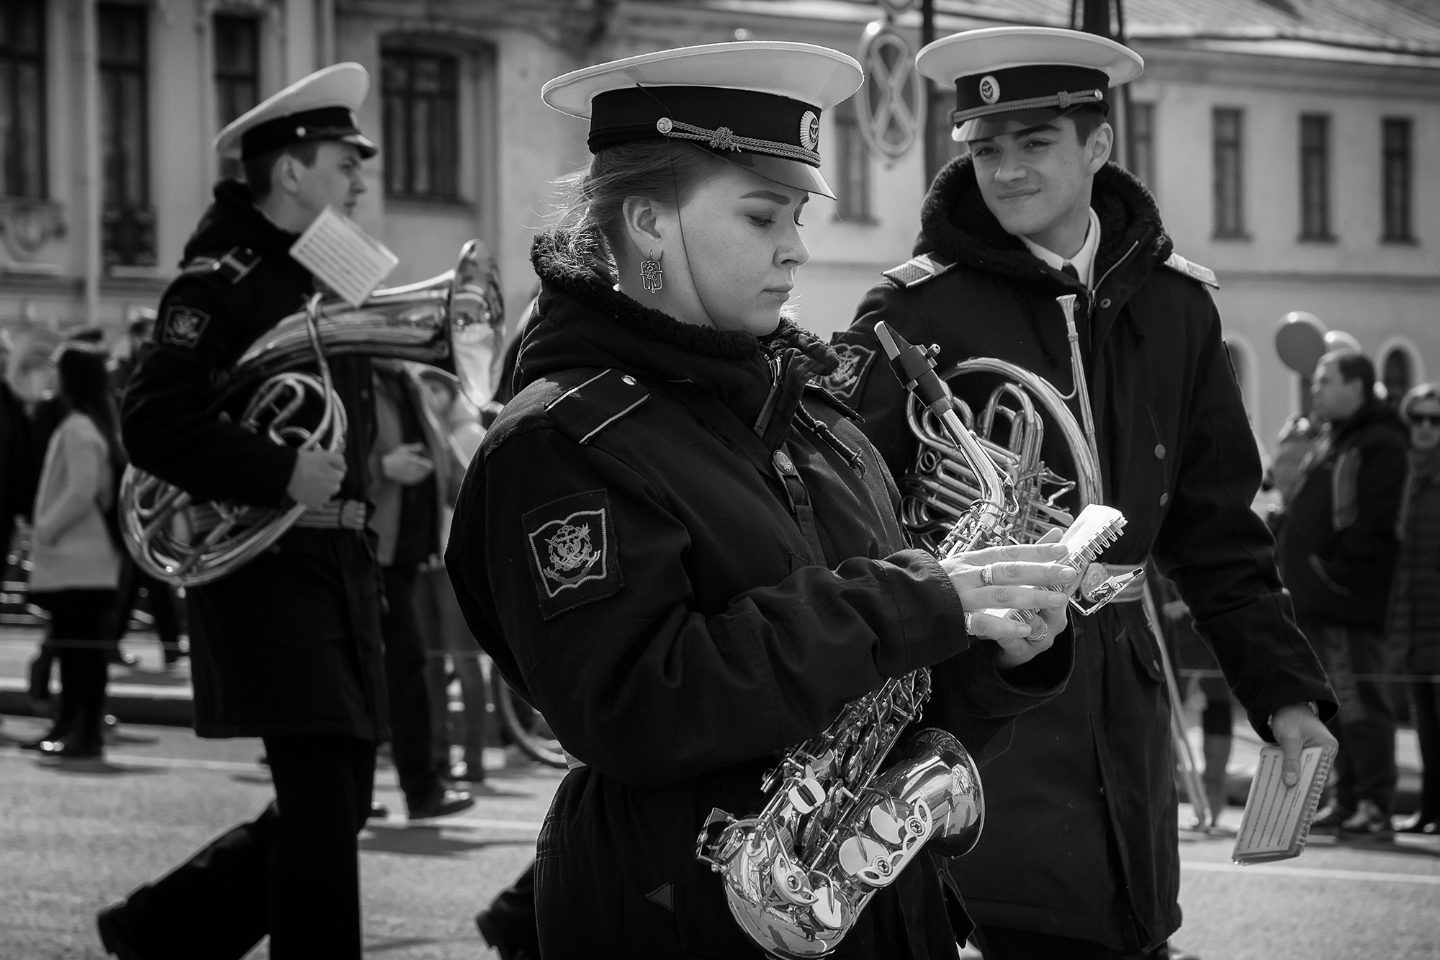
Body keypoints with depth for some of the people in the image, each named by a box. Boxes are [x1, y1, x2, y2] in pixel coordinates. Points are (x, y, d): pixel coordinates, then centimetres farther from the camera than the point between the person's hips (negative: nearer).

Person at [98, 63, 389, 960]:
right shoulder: (223, 278, -9)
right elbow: (154, 425, -20)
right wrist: (282, 474, -25)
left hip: (342, 566, 9)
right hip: (268, 571, -9)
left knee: (339, 800, 10)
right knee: (323, 795, -10)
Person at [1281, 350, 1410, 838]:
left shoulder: (1382, 445, -11)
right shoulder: (1329, 441, 21)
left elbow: (1376, 524, -20)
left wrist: (1342, 572, -19)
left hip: (1353, 604, -10)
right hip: (1316, 604, 10)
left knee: (1361, 705, -11)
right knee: (1333, 706, 12)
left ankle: (1375, 804, -11)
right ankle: (1347, 799, 17)